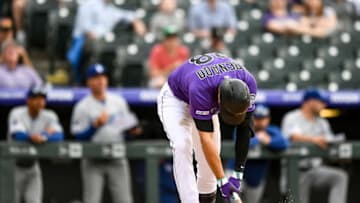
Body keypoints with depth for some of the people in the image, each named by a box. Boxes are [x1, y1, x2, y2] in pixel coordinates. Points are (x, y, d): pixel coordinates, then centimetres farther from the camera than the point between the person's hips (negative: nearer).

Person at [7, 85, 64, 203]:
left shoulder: (49, 116, -5)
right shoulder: (17, 113, -14)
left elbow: (59, 136, -20)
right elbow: (17, 135, -30)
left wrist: (43, 137, -39)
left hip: (32, 166, 3)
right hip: (15, 166, -3)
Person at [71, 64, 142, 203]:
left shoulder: (119, 102, 9)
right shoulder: (82, 107, -3)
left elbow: (127, 126, 15)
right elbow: (78, 135, -9)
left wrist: (133, 130, -6)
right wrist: (96, 124, -22)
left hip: (117, 160, 3)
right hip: (93, 162, -3)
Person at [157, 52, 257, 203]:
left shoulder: (248, 83, -31)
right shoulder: (201, 89, -46)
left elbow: (244, 129, -26)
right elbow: (206, 139, -42)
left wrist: (238, 173, -29)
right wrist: (222, 181, -41)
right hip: (175, 98, -5)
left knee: (211, 154, 1)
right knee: (182, 146, -25)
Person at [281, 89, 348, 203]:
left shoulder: (322, 123, 16)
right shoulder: (292, 118, -3)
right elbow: (295, 137, -23)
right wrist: (314, 140, -43)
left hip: (315, 169, 5)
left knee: (340, 176, -20)